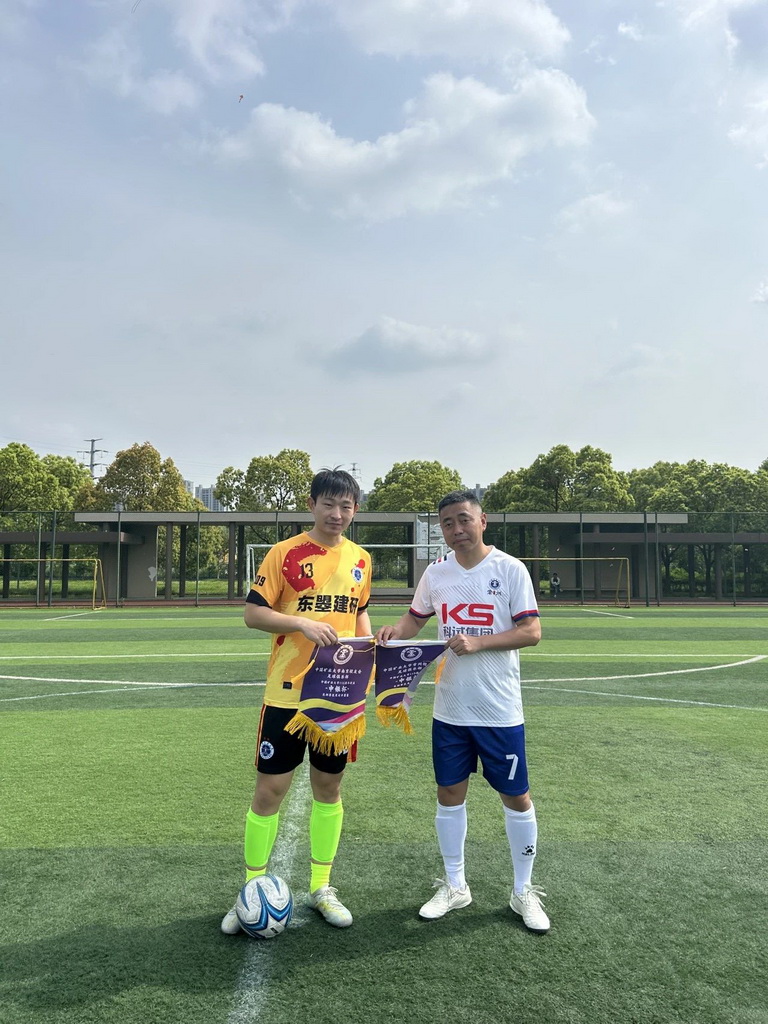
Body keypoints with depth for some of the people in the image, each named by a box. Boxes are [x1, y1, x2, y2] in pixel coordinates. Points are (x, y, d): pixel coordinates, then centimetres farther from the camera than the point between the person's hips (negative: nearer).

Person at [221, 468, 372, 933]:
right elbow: (253, 613, -7)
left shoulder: (360, 560, 7)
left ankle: (321, 888, 31)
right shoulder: (286, 553, -7)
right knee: (270, 788, 2)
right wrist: (302, 623, -22)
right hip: (288, 692, -4)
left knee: (329, 786, 14)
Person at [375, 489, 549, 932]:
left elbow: (532, 631, -12)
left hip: (500, 711, -4)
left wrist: (477, 642, -23)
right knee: (450, 795, 12)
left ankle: (524, 892, 27)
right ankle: (455, 887, 31)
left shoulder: (510, 568, -9)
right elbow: (415, 618, 16)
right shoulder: (436, 572, 4)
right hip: (450, 709, 4)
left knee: (516, 797, 7)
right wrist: (395, 630, -7)